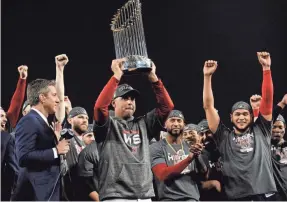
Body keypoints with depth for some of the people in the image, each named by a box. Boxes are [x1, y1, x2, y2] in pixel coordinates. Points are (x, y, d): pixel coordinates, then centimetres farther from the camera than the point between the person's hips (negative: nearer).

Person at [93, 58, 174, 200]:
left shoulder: (143, 124, 17)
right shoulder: (107, 126, 4)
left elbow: (166, 106, 9)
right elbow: (100, 106, -16)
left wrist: (153, 77, 1)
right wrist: (117, 76, -13)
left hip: (145, 197, 5)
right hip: (115, 197, -5)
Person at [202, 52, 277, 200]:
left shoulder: (260, 131, 14)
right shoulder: (224, 137, 13)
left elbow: (268, 100, 8)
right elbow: (208, 106, 10)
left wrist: (266, 68, 0)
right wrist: (207, 76, 4)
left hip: (264, 195, 1)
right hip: (237, 197, 0)